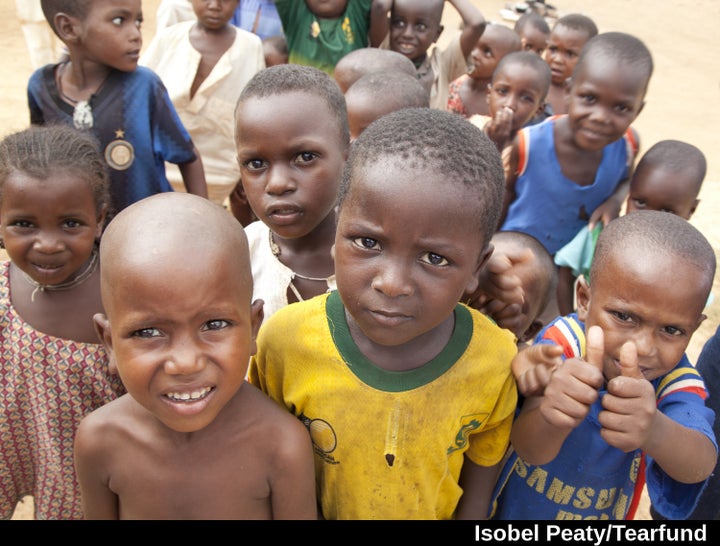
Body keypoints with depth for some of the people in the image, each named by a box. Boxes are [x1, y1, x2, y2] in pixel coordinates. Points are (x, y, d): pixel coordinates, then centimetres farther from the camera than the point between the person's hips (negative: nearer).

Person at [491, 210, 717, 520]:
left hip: (605, 513, 2)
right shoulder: (562, 343, -29)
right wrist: (551, 419, -58)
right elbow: (528, 451, -36)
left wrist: (656, 432, -62)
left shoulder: (677, 381, -23)